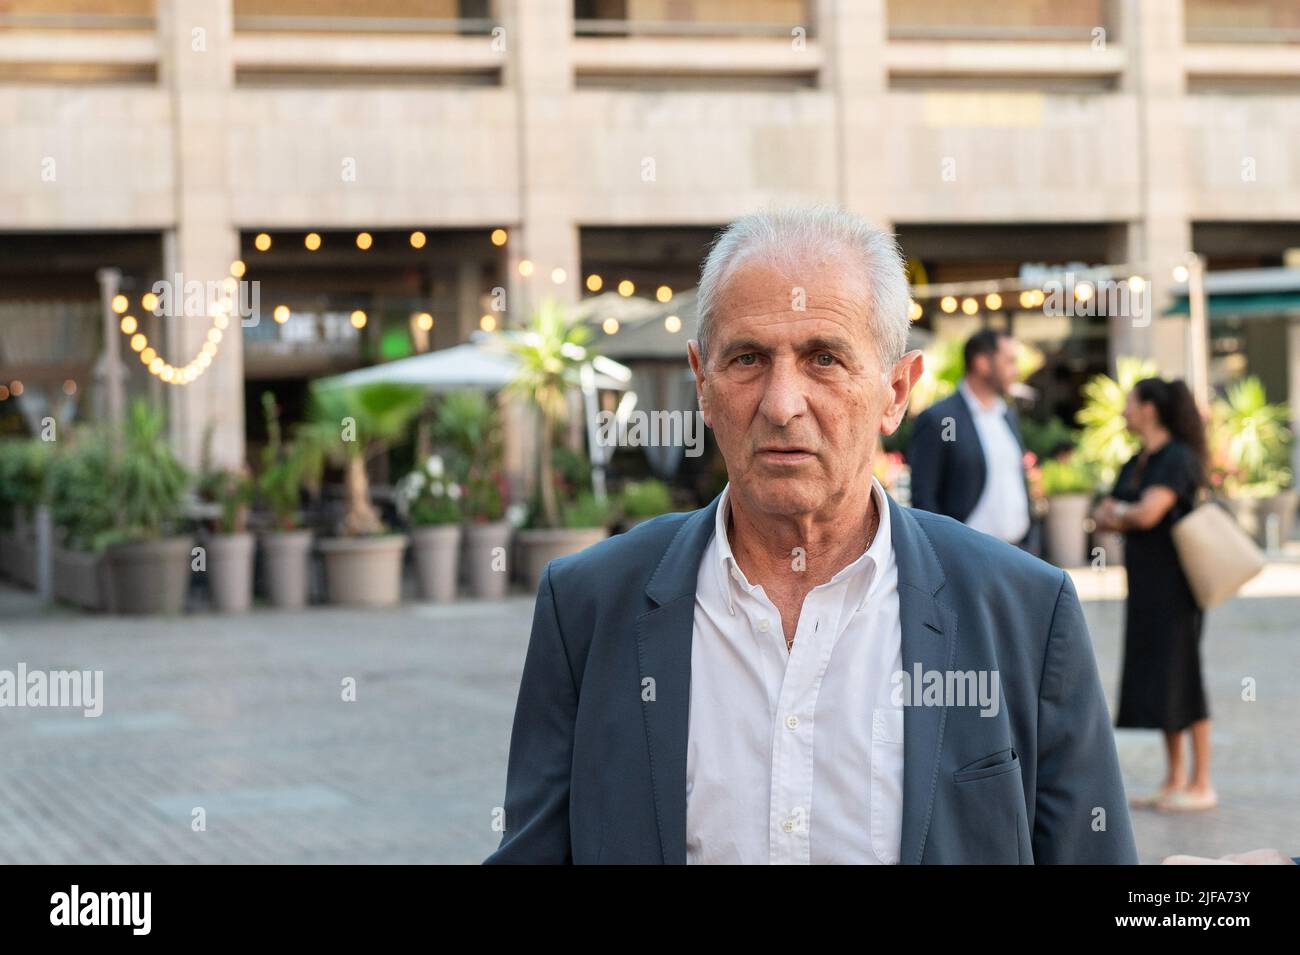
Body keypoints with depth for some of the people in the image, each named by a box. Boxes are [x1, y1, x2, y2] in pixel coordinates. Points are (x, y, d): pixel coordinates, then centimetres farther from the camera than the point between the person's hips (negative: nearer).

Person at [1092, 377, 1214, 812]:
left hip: (1175, 583, -9)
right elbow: (1103, 515, 12)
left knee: (1180, 676, -5)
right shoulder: (1136, 464, 14)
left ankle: (1201, 784, 2)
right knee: (1156, 678, 10)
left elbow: (1148, 513, -24)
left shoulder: (1179, 458, -14)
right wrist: (1118, 518, -10)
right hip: (1145, 584, 9)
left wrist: (1120, 513, -4)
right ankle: (1175, 780, 17)